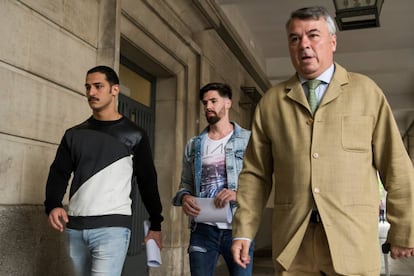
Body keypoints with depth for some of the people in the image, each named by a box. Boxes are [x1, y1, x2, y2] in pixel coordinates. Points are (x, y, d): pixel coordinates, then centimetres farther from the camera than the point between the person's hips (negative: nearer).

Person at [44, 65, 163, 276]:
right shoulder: (74, 134, 13)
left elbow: (147, 182, 6)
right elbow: (59, 173, 9)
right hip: (75, 227, 5)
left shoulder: (134, 135, 3)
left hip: (112, 226, -4)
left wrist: (155, 225, 6)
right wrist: (52, 205, -11)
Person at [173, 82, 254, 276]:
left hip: (238, 228, -2)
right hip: (202, 229, 3)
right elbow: (185, 184, 16)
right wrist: (184, 197, -7)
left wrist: (238, 194, -21)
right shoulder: (193, 145, 14)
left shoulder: (248, 140, 4)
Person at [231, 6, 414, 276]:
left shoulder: (366, 91, 4)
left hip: (353, 241, -1)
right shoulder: (271, 101, 7)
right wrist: (244, 232, 1)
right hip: (291, 244, 1)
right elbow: (255, 174, 6)